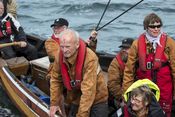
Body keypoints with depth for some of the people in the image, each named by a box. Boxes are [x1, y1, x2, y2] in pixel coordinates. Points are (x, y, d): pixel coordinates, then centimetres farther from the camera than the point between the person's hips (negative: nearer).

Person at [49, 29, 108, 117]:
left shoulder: (90, 58, -30)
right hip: (75, 100, 5)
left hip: (97, 100, -5)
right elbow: (56, 80, 0)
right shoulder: (60, 56, -13)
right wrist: (54, 102, -2)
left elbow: (88, 90, -32)